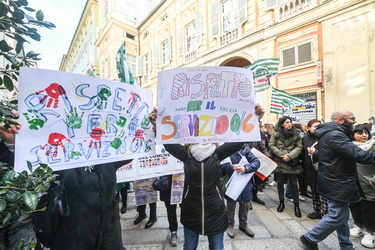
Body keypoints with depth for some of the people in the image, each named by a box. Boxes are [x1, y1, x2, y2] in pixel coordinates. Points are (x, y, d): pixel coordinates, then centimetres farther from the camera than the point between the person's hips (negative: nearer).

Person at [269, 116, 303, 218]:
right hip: (279, 162, 0)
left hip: (292, 163, 0)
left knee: (293, 184, 6)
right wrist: (281, 154, -15)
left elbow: (299, 147, -5)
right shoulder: (276, 133, -2)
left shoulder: (296, 133, 1)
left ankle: (296, 205, 23)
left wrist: (290, 155, -18)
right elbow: (271, 145, -5)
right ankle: (281, 202, 30)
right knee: (280, 182, 13)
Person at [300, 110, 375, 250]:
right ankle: (309, 238, 16)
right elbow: (358, 155, -27)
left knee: (342, 216, 21)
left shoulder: (330, 133, 12)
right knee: (336, 217, 2)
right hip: (337, 184, -10)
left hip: (337, 181, 10)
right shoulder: (334, 135, -22)